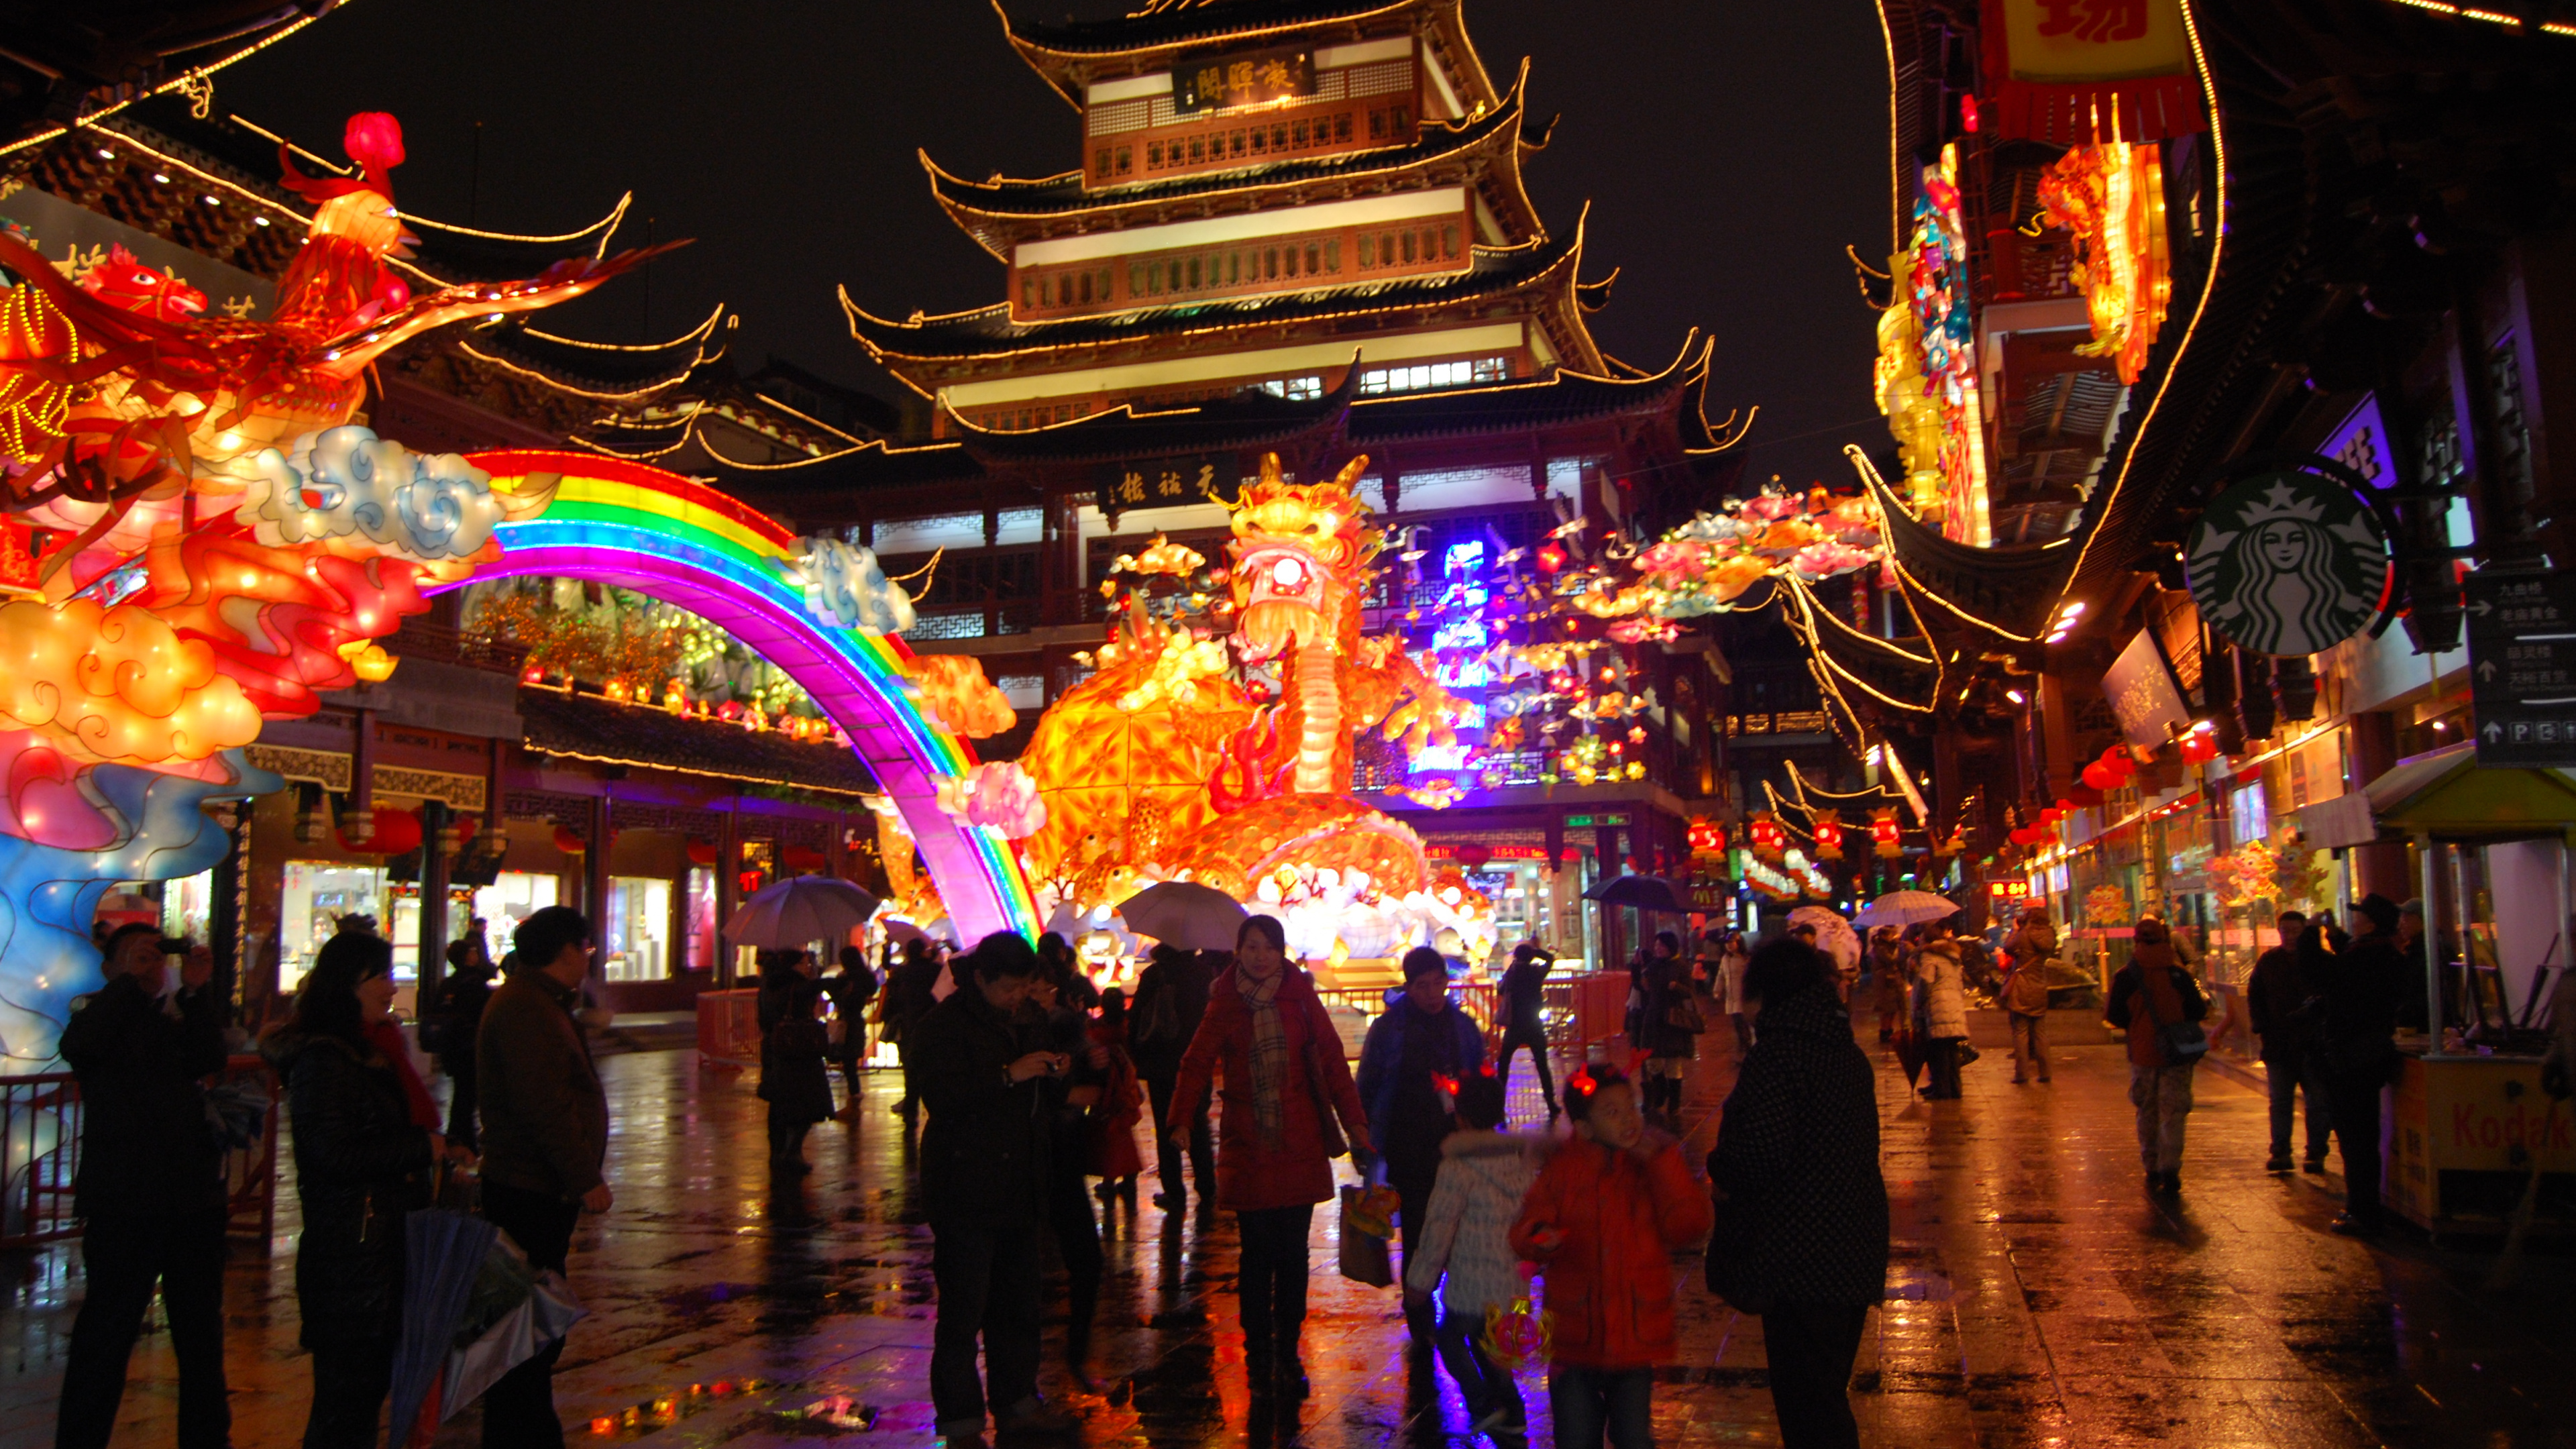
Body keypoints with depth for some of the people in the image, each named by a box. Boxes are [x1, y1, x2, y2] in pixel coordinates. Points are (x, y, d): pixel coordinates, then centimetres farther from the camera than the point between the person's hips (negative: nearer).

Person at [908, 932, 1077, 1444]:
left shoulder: (1019, 1023, 17)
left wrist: (1052, 1071, 9)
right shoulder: (941, 1027, -9)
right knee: (963, 1310, -3)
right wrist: (1009, 1075, -23)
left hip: (1018, 1189, 8)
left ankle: (1017, 1401, 27)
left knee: (1019, 1304, 15)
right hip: (966, 1194, -8)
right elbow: (941, 1095, -24)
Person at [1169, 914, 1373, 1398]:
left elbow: (1332, 1059, 0)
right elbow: (1196, 1063, -5)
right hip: (1247, 1148, -1)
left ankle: (1288, 1357, 17)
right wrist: (1181, 1120, -20)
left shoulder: (1300, 997, 4)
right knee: (1257, 1255, 3)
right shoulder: (1224, 1005, 2)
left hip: (1300, 1145, 1)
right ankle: (1259, 1358, 14)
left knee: (1293, 1254, 6)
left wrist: (1354, 1121, -10)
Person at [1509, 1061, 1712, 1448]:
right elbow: (1524, 1231, -5)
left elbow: (1688, 1225, -13)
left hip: (1636, 1339, 0)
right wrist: (1540, 1238, -28)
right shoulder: (1564, 1167, -2)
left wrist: (1662, 1162, -16)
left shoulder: (1656, 1165, 0)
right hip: (1574, 1339, 0)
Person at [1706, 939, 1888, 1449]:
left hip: (1799, 1256, -9)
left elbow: (1761, 1156, -25)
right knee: (1829, 1393, 22)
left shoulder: (1775, 1057, -18)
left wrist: (1719, 1171, -3)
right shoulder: (1849, 1052, 9)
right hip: (1856, 1249, 9)